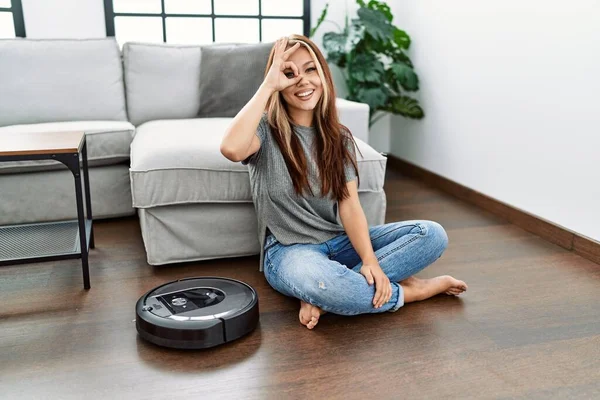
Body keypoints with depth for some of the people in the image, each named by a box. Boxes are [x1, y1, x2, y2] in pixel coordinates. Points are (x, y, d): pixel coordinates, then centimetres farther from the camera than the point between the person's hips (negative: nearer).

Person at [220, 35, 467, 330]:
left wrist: (370, 260, -20)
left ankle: (322, 296, -22)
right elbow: (231, 149, -32)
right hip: (289, 250, -5)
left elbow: (349, 205, -4)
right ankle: (409, 290, -13)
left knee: (432, 234, -12)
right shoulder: (266, 130, -6)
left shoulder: (339, 138, 7)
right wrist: (268, 85, -23)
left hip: (340, 242, 5)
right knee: (309, 278, -41)